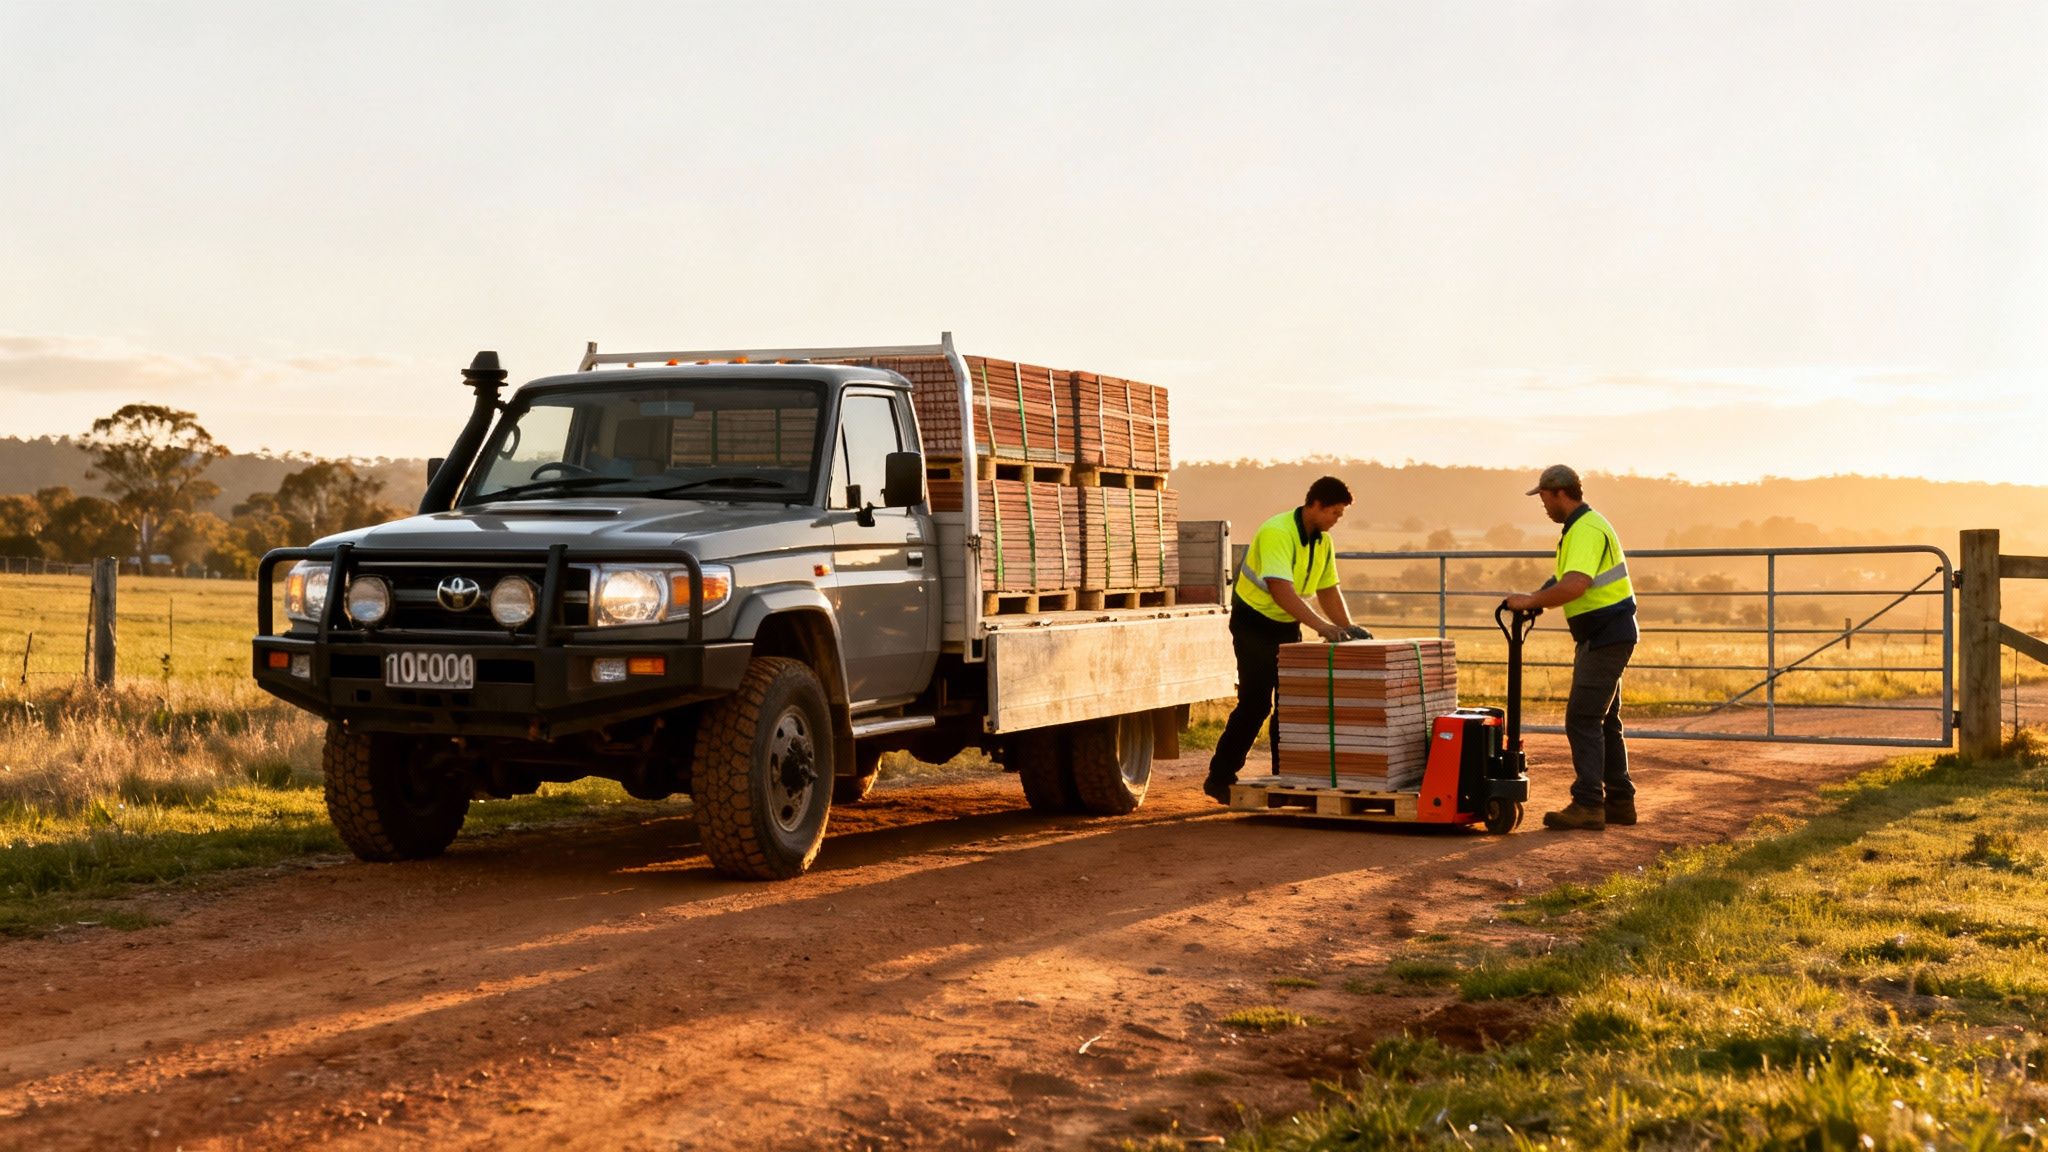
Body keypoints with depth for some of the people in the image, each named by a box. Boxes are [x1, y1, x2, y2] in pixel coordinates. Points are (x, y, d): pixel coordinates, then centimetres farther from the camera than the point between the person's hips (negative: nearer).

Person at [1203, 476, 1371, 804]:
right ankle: (1220, 779, -5)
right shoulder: (1277, 533, -25)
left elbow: (1327, 590, 11)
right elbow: (1280, 589, -36)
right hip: (1254, 621, -8)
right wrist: (1322, 626, -42)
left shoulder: (1323, 541, 2)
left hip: (1287, 625, 8)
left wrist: (1348, 627, -4)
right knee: (1255, 702, -12)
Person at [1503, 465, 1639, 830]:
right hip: (1606, 636, 11)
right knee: (1603, 721, 14)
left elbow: (1575, 585, -33)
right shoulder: (1583, 525, 16)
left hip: (1606, 637, -11)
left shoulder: (1586, 530, -19)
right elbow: (1567, 579, 26)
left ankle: (1587, 804, -12)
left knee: (1583, 720, -11)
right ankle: (1619, 801, 19)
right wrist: (1535, 598, 10)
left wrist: (1531, 601, -24)